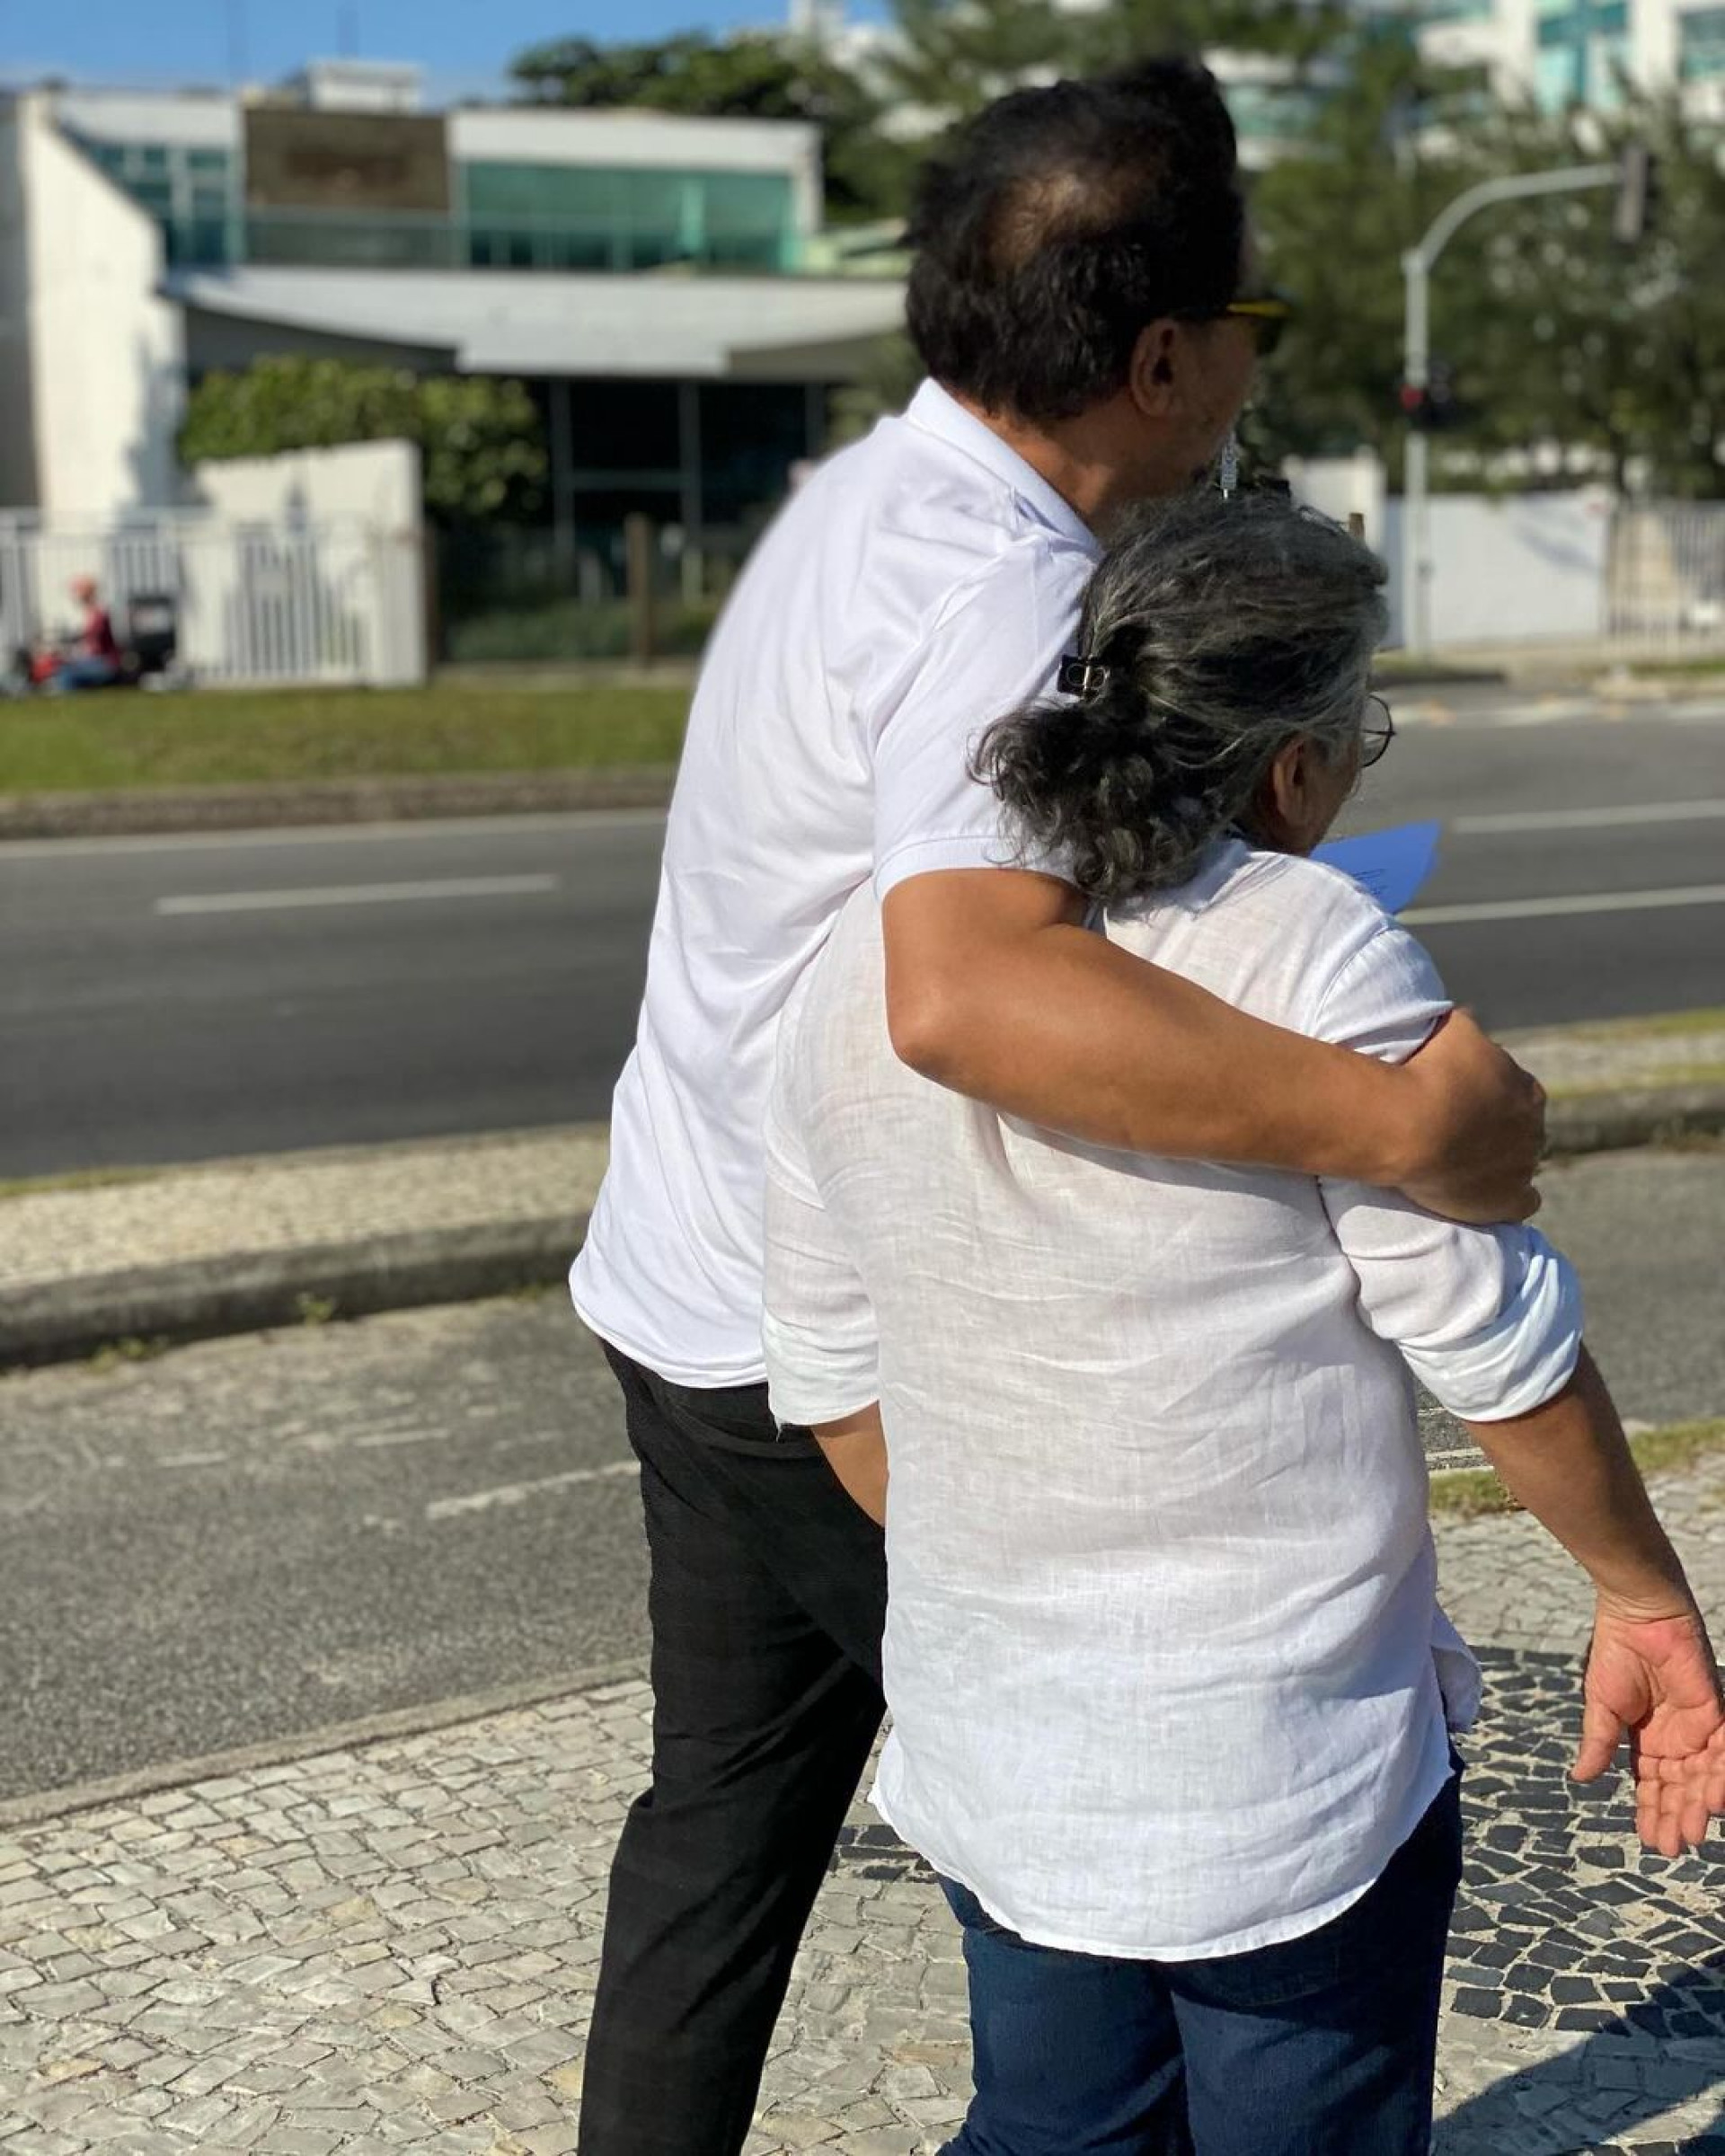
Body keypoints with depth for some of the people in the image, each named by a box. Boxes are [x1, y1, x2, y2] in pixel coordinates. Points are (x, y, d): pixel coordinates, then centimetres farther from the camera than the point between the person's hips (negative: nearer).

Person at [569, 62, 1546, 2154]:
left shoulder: (874, 491, 4)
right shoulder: (998, 601, -26)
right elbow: (965, 993, -44)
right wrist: (1400, 1119, -42)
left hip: (698, 1294, 9)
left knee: (727, 1813, 20)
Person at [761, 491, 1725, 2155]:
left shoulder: (861, 964, -2)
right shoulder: (1314, 958, -19)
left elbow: (834, 1386, 5)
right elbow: (1498, 1348, -14)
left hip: (989, 1751, 6)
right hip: (1284, 1770, -5)